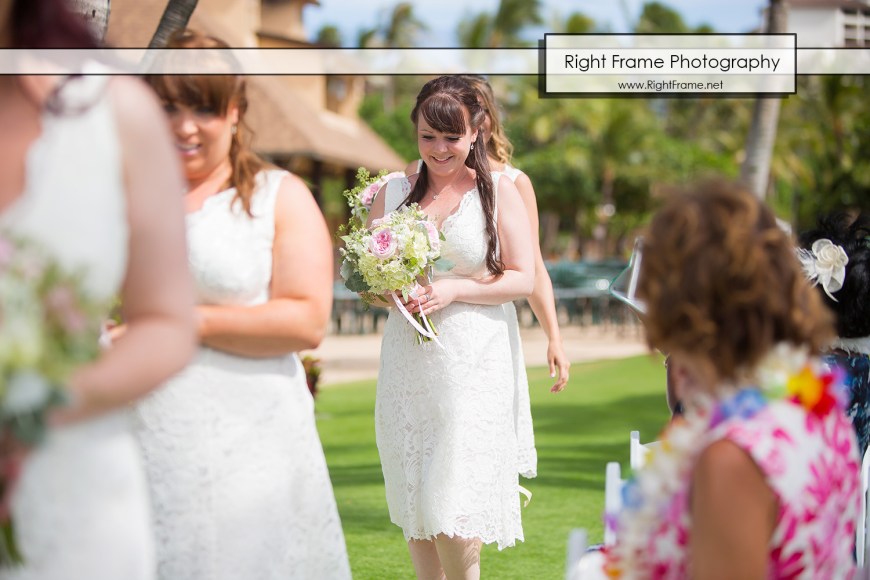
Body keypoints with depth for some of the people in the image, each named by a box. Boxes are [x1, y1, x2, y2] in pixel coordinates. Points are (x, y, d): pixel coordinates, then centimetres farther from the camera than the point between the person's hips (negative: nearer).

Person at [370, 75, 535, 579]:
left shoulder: (499, 192, 1)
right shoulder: (394, 192, 9)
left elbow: (523, 279, -2)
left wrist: (452, 290, -14)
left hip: (473, 365, -3)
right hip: (407, 363, 4)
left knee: (455, 507, -9)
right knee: (414, 500, 7)